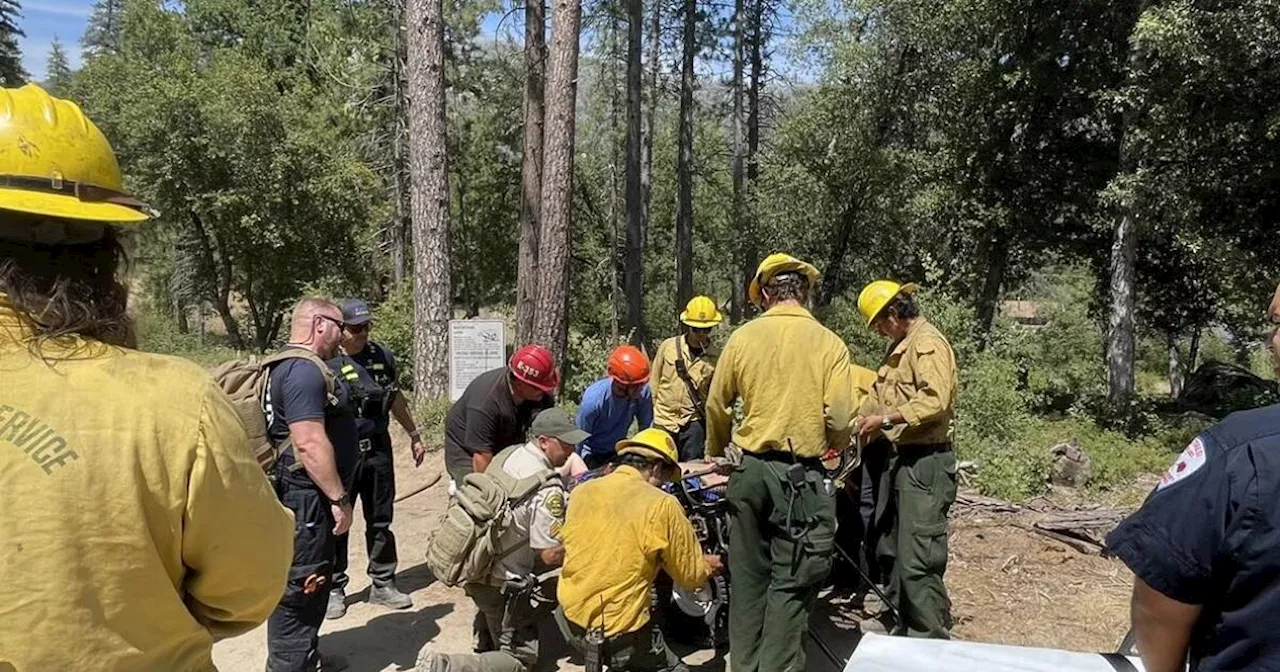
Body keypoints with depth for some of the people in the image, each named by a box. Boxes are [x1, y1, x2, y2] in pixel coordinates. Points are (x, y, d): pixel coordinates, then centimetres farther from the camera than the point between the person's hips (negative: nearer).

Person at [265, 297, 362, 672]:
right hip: (307, 497, -11)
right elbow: (311, 443, -27)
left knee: (314, 580, 21)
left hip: (309, 497, 11)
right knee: (300, 584, -1)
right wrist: (339, 498, -23)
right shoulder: (304, 370, -20)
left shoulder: (294, 366, 15)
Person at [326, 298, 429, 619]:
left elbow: (395, 398, 19)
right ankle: (334, 589, 21)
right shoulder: (327, 363, -9)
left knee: (380, 521, 13)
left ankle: (382, 584, 26)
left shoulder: (382, 355, 6)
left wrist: (414, 434, 23)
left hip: (378, 450, 5)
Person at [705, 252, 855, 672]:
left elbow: (716, 406, 6)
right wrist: (835, 448, 14)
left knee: (748, 576, 16)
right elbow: (839, 420, -9)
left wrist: (716, 453, 25)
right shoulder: (829, 344, -6)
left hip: (749, 468, 3)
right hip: (801, 473, -2)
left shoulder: (742, 337, -1)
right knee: (790, 584, 7)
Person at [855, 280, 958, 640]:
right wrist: (860, 420, 12)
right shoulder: (899, 347, 16)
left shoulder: (928, 344, -14)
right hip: (900, 458, 11)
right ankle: (902, 628, 31)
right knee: (891, 552, 18)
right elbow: (882, 395, 23)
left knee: (917, 562, -7)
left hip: (925, 462, -10)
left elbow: (935, 401, -26)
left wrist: (885, 420, -21)